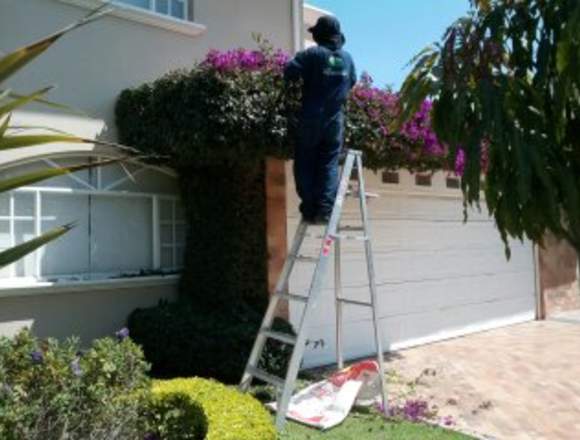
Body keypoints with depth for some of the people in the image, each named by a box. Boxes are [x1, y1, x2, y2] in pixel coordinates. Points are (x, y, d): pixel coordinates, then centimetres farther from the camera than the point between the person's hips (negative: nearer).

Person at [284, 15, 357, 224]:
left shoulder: (312, 54, -6)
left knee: (305, 165, 6)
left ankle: (310, 209, 4)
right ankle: (325, 209, 0)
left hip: (311, 119, -3)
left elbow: (289, 72, -13)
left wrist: (304, 80, 7)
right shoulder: (347, 58, 9)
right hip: (335, 120, 4)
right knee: (329, 164, 8)